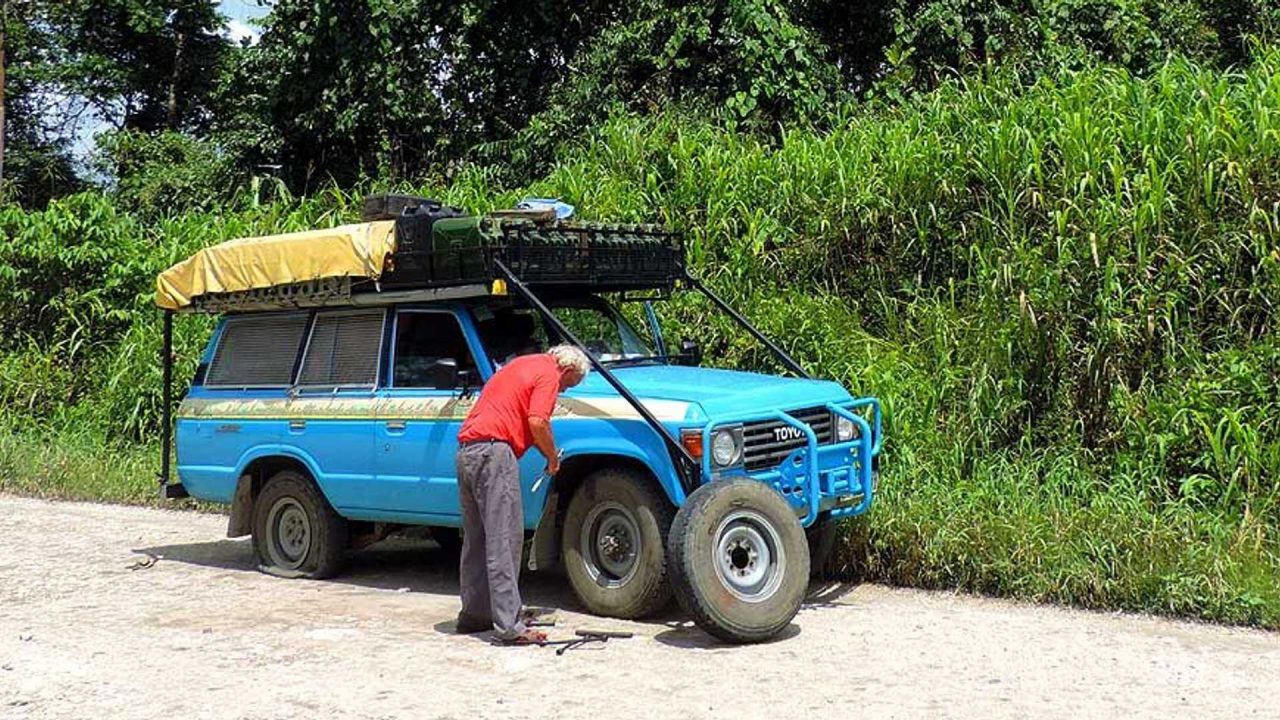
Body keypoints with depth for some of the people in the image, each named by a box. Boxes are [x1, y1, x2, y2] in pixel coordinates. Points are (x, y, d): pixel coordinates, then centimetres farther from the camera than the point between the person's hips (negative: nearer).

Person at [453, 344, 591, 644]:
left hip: (466, 448, 10)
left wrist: (548, 454, 25)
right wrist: (553, 457, 2)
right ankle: (509, 626, -10)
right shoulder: (549, 373, -1)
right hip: (493, 451, -10)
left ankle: (473, 614, 23)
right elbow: (537, 422, -14)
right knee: (504, 541, -9)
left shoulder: (525, 364, 26)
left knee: (476, 539, 16)